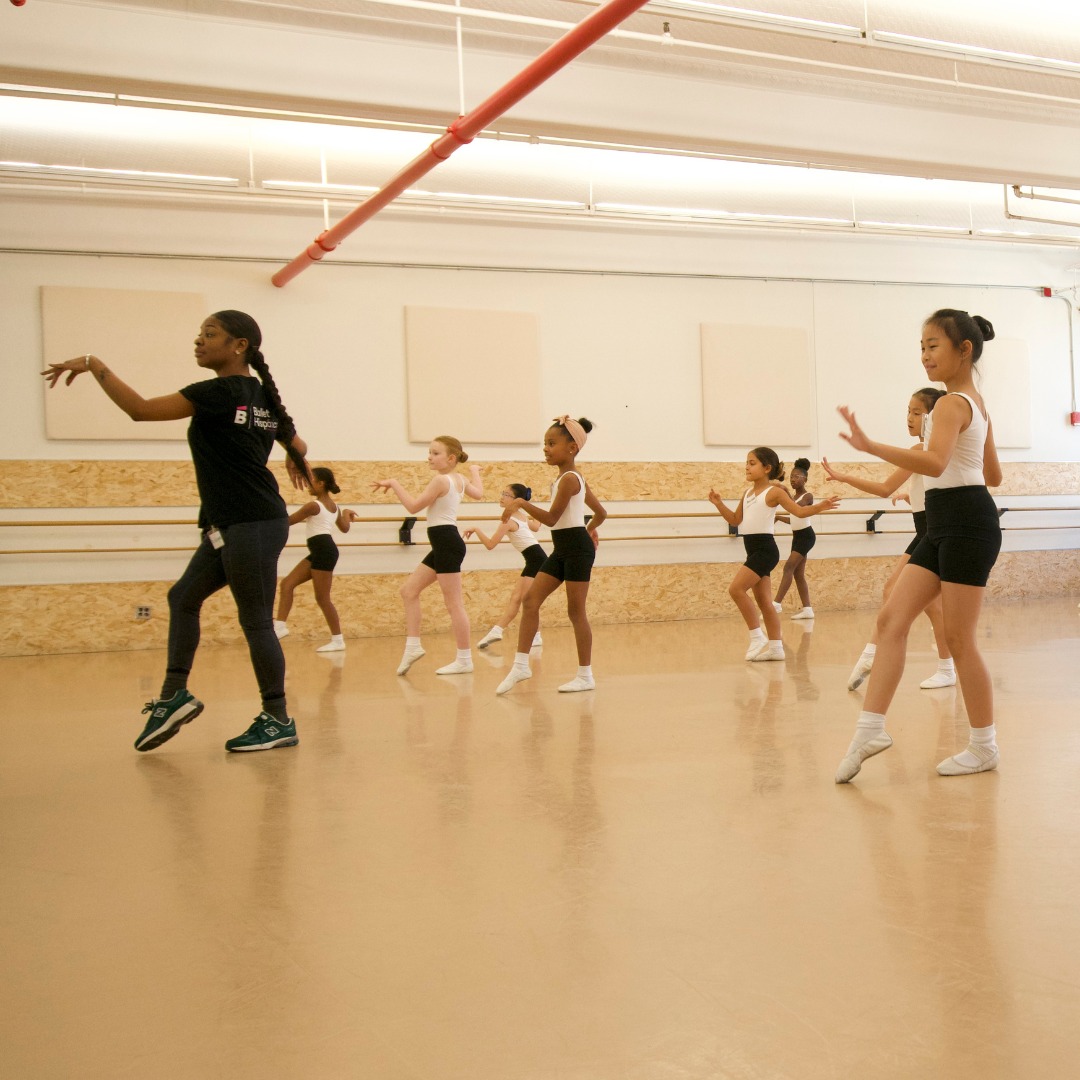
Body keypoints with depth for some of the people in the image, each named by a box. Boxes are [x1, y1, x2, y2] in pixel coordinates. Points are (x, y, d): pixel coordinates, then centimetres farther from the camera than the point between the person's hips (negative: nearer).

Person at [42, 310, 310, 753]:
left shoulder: (219, 393, -15)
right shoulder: (261, 395, 10)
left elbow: (140, 408, -16)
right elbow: (297, 446, 20)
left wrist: (93, 364, -7)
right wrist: (295, 458, 44)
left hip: (250, 525, -9)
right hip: (228, 525, 9)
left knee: (255, 621, -2)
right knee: (183, 597, 16)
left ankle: (278, 721, 7)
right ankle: (174, 695, 20)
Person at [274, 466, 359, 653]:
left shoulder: (313, 505, -11)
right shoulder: (334, 506, 15)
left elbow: (288, 521, -7)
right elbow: (344, 528, 26)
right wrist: (347, 514, 45)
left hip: (323, 551, -10)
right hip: (320, 552, 10)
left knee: (322, 598, -3)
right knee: (287, 584, 7)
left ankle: (338, 641, 4)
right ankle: (280, 625, 2)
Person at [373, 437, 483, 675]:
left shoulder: (441, 480, -14)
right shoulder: (460, 479, 12)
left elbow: (414, 506, -14)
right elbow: (478, 493, 33)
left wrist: (393, 484, -6)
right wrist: (474, 471, 50)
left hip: (446, 543, -10)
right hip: (443, 544, 10)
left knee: (453, 603, -4)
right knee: (409, 590, 11)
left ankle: (464, 660, 2)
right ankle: (413, 645, 10)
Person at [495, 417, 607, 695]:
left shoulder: (569, 479, -14)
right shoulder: (576, 479, 15)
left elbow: (552, 518, -19)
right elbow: (601, 513, 21)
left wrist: (522, 503, -22)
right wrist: (587, 530, 37)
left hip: (576, 548, -10)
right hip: (561, 550, 10)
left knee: (576, 610, -3)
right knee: (530, 601, 2)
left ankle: (586, 675, 6)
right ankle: (521, 665, 3)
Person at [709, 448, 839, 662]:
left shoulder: (774, 492, -7)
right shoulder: (747, 493, 15)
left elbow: (800, 511, -10)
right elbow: (735, 520, 22)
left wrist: (821, 506, -26)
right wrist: (719, 504, 10)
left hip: (765, 549, -8)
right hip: (753, 549, 8)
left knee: (736, 588, -17)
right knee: (763, 601, 9)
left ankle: (757, 637, -9)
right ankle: (775, 647, 14)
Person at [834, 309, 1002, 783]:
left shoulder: (951, 404, -14)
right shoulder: (977, 404, 16)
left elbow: (935, 462, -34)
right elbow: (993, 475, 22)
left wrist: (869, 445, -41)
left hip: (964, 522, -10)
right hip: (944, 527, 10)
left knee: (958, 638, -2)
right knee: (891, 619, 1)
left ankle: (984, 746, 11)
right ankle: (870, 730, -1)